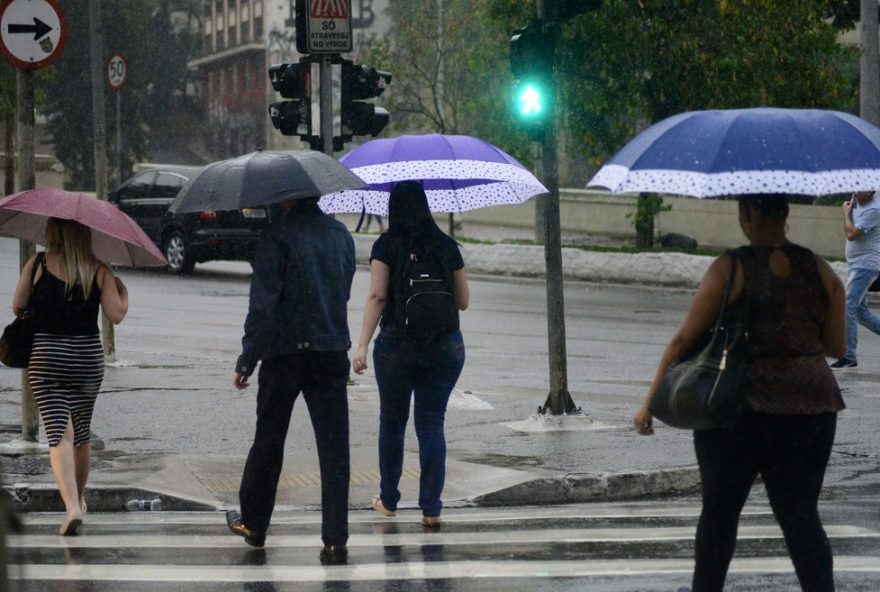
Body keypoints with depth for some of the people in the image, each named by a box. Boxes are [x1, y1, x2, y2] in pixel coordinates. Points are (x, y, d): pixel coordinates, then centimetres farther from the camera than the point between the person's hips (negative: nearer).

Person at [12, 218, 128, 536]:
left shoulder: (37, 264, -5)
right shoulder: (99, 270, -2)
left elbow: (18, 307, 0)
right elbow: (116, 315, -5)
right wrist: (123, 292, 15)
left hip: (46, 358, -2)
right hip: (88, 357, 2)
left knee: (59, 436, -8)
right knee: (81, 433, 20)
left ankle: (72, 507, -25)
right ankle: (79, 499, 37)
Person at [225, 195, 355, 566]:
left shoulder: (278, 234, -10)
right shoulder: (341, 234, 8)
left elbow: (263, 300, -13)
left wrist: (247, 360, -10)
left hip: (285, 352, -3)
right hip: (332, 353, 3)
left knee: (268, 442, 13)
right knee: (334, 447, 0)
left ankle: (253, 524, 27)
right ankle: (335, 542, -4)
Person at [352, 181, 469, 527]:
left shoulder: (386, 246, -4)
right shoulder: (447, 246, 4)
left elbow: (377, 296, -13)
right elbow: (463, 301, 9)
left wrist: (362, 346, -16)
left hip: (396, 344, -1)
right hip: (445, 346, 2)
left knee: (392, 421, 15)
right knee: (432, 423, 5)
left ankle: (388, 500, 26)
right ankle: (431, 508, -2)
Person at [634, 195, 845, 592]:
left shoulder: (730, 269, -7)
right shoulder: (820, 271, 3)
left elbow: (684, 339, -8)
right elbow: (837, 347, 8)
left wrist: (650, 402, -2)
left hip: (742, 408, -3)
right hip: (809, 408, 3)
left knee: (720, 511, 13)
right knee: (801, 515, 6)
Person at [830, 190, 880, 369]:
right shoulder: (857, 205, 12)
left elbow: (852, 234, -20)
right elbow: (848, 232, 18)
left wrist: (846, 213, -7)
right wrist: (848, 211, 6)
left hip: (866, 265, -10)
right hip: (855, 265, 10)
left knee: (848, 308, -15)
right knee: (861, 311, 15)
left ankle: (849, 357, -15)